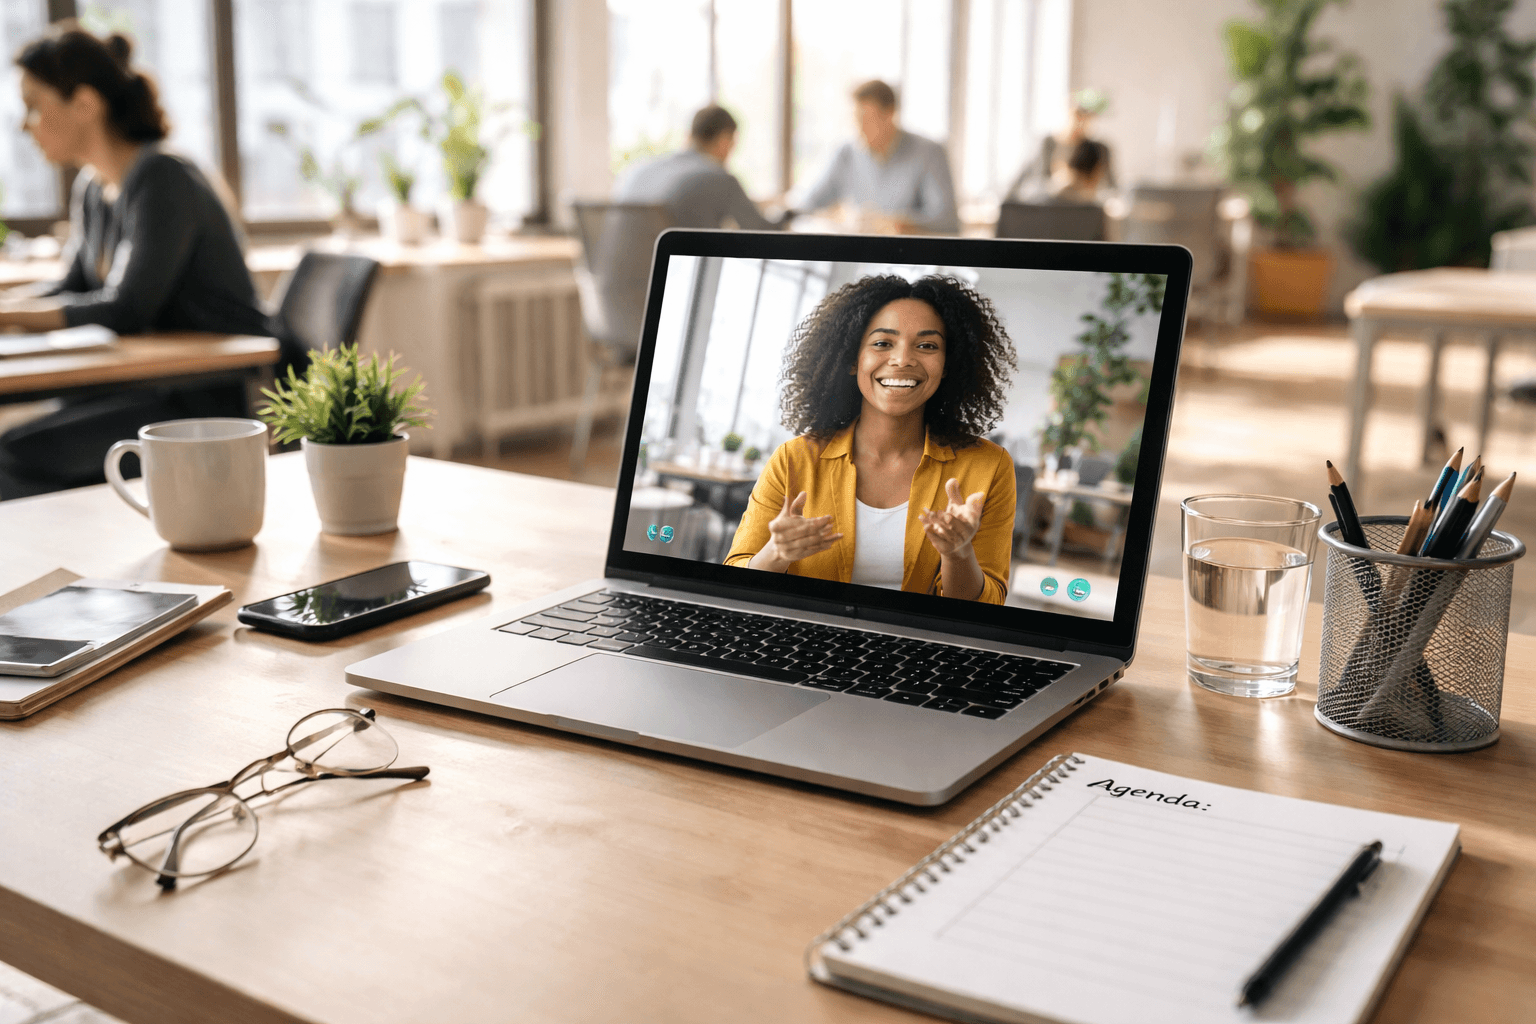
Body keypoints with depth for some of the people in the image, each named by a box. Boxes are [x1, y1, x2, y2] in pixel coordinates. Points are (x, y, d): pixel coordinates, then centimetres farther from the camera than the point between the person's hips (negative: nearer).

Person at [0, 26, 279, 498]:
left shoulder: (163, 180, -16)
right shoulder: (92, 187, 12)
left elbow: (125, 311, -22)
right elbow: (72, 289, 19)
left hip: (224, 401, -9)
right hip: (167, 387, 9)